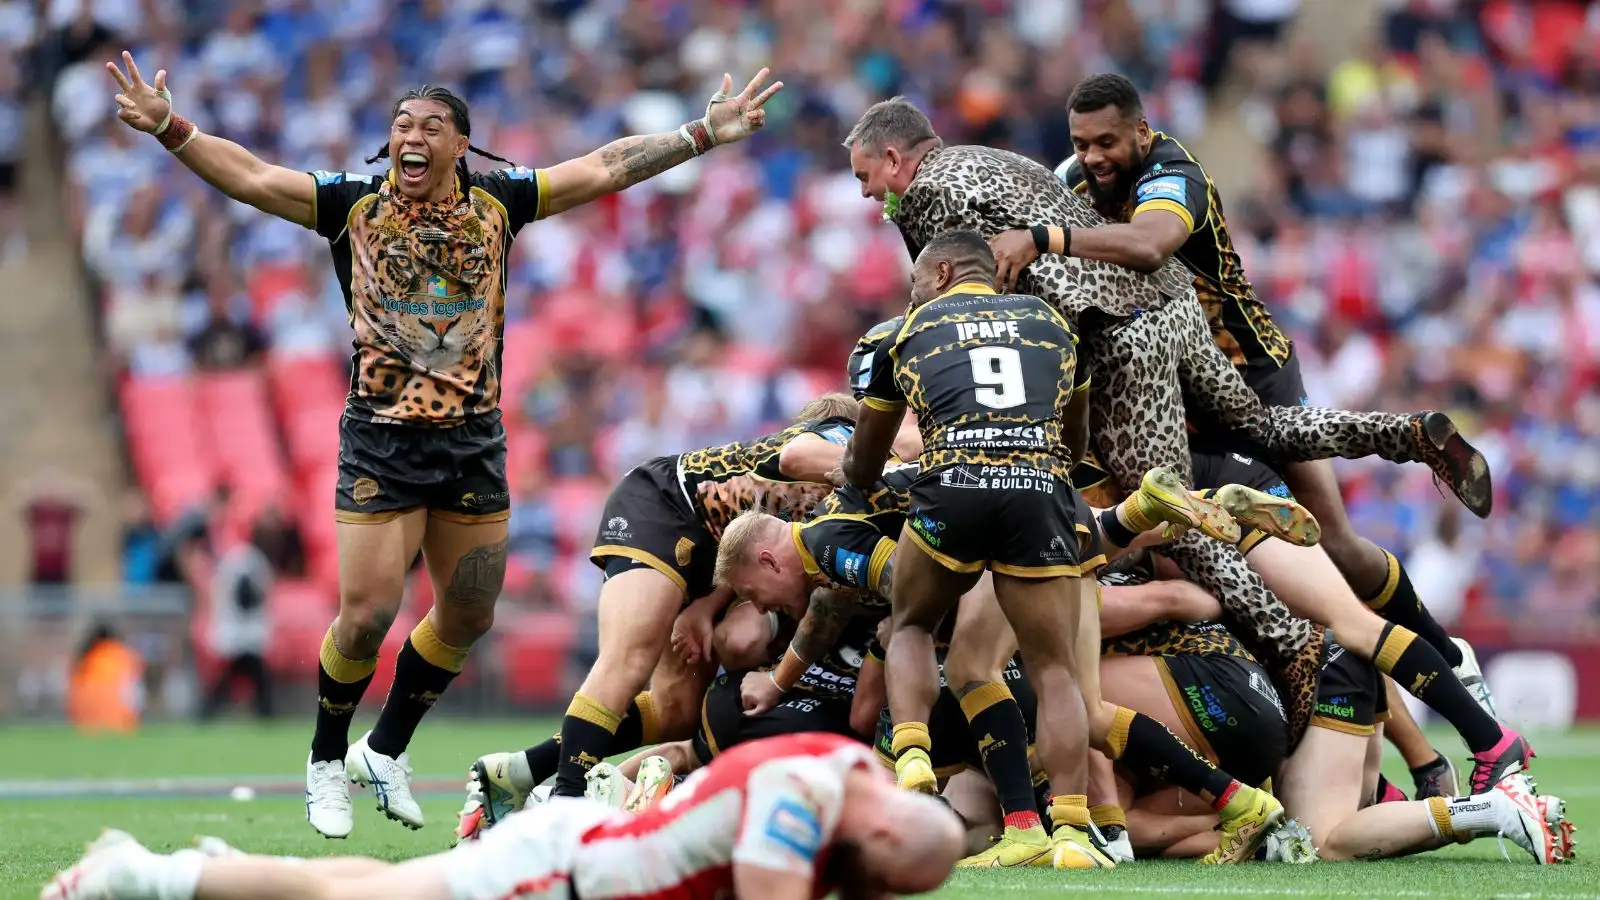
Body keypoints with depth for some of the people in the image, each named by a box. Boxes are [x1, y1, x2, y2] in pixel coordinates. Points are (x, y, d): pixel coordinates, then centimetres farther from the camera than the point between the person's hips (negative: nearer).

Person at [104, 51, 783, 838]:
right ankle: (327, 761, 16)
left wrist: (705, 133, 4)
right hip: (382, 439, -3)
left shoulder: (497, 203, 4)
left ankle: (387, 748, 30)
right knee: (366, 616, -7)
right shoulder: (353, 205, -2)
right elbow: (250, 177, -9)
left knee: (468, 616, 10)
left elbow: (605, 169, 6)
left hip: (474, 438, 3)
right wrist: (168, 128, -22)